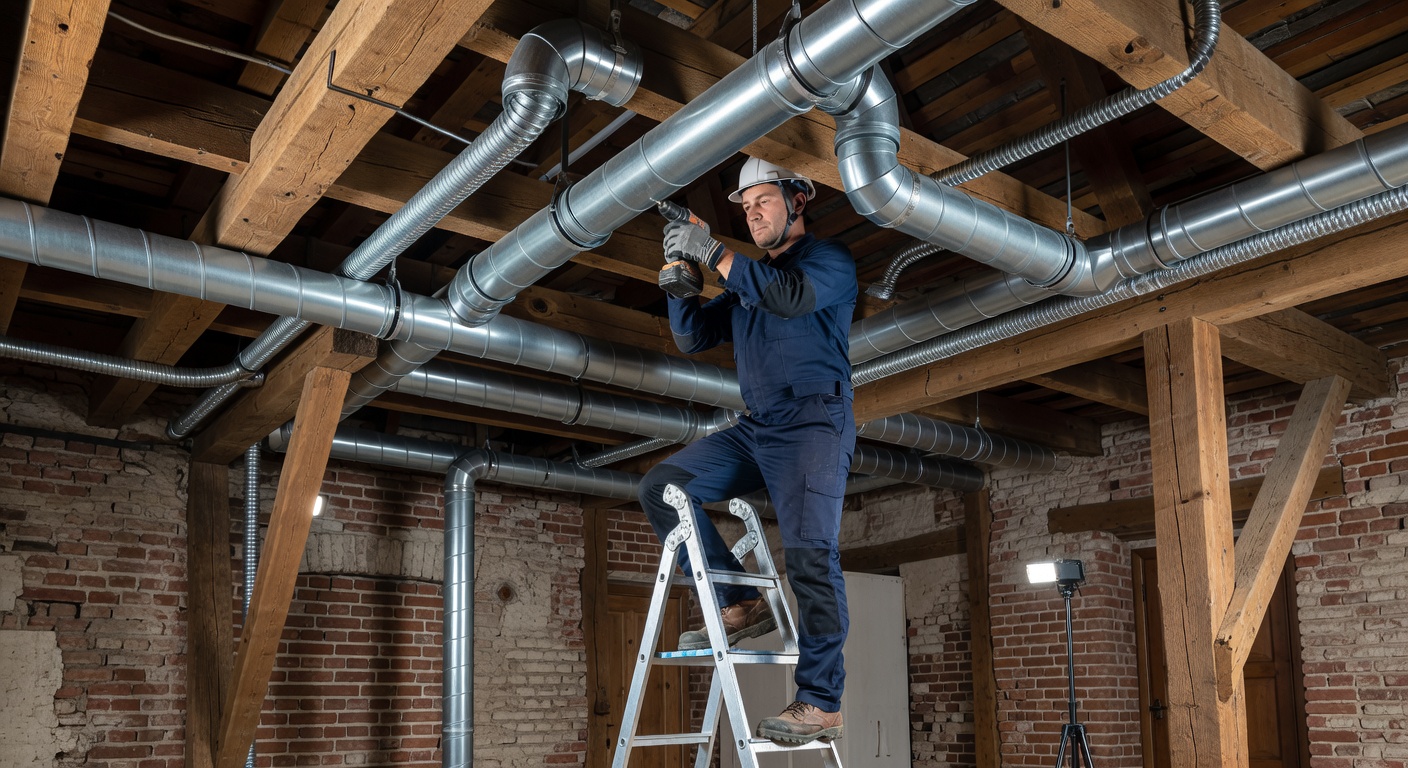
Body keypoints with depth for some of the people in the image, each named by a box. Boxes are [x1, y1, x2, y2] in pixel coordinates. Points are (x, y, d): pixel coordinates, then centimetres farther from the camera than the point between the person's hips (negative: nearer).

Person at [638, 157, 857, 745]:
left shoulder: (830, 259, 4)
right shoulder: (747, 279, 24)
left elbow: (792, 297, -19)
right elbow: (692, 337, 18)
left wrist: (713, 254, -16)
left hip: (813, 424, -7)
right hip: (754, 430, 7)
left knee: (810, 553, -19)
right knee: (661, 487, -4)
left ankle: (821, 705, -13)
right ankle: (741, 606, -3)